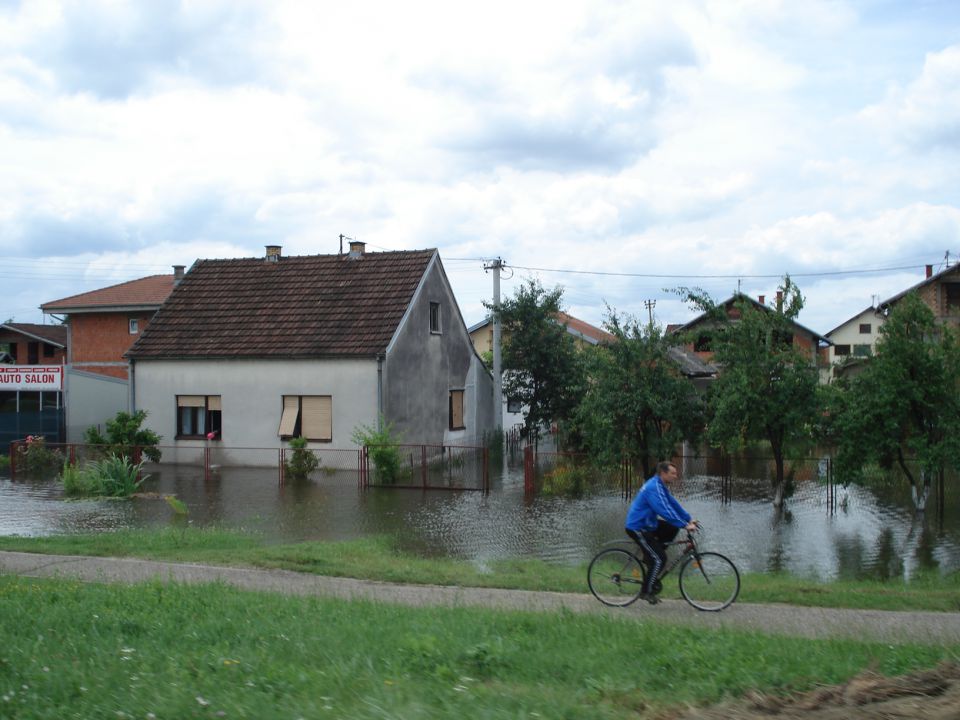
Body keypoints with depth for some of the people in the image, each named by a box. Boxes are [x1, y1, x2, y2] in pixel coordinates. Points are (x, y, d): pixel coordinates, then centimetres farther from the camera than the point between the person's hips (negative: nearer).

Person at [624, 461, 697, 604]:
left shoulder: (660, 486, 9)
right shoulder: (654, 488, -23)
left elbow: (673, 504, 12)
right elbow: (665, 511, -30)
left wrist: (689, 519, 4)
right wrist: (685, 525, -29)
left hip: (647, 524, 10)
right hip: (637, 528, -10)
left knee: (673, 529, 7)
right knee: (659, 559, -9)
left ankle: (650, 555, 12)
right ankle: (647, 591, 3)